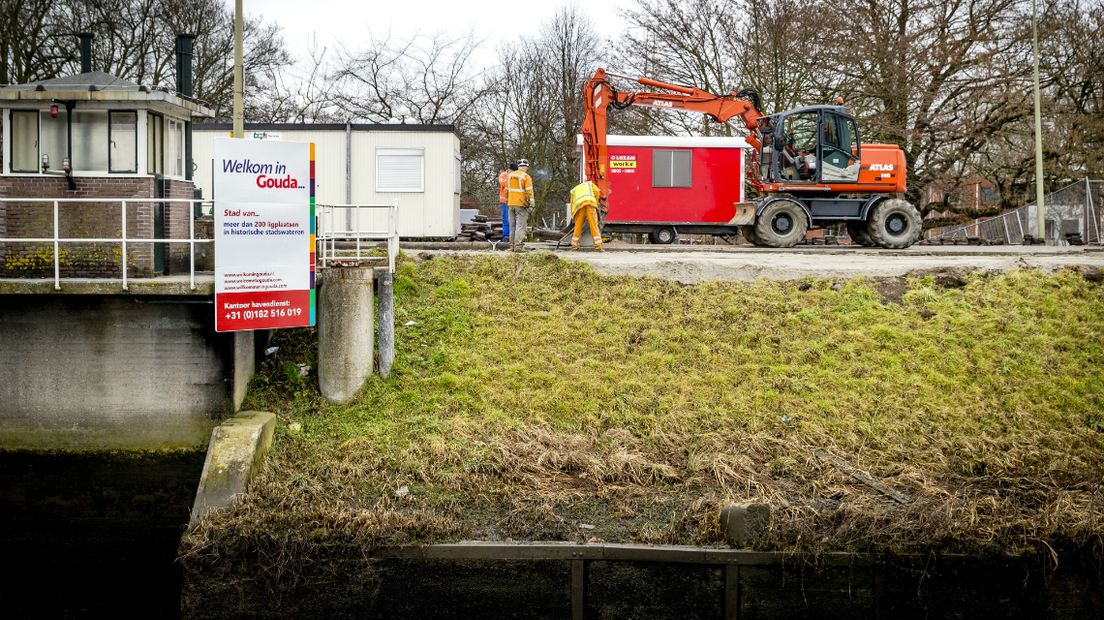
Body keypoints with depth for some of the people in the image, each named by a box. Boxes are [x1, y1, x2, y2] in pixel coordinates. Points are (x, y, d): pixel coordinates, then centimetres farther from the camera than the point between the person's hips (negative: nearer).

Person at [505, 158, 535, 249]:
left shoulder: (510, 175, 11)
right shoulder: (526, 177, -8)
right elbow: (529, 191, -13)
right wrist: (532, 203, -10)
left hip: (511, 204, 6)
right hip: (521, 204, -6)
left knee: (512, 225, 11)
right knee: (520, 225, -7)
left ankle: (512, 245, 12)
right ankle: (518, 246, -13)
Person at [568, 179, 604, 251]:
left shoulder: (573, 190, 38)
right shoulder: (590, 184, 33)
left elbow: (572, 204, 31)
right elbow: (597, 191, 13)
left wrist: (573, 216, 35)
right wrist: (595, 202, 23)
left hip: (579, 206, 2)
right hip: (590, 203, -2)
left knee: (578, 227, 13)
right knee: (594, 226, -5)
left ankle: (574, 246, 19)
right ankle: (598, 246, -12)